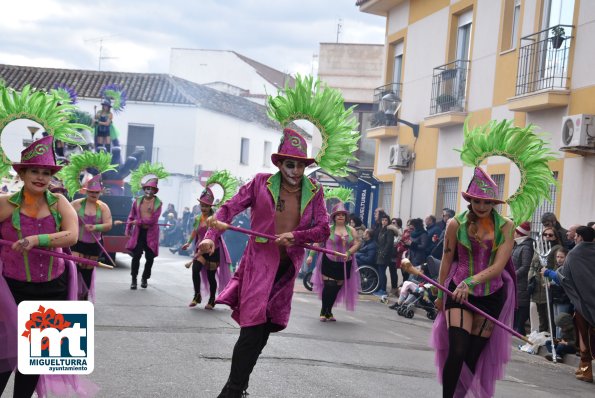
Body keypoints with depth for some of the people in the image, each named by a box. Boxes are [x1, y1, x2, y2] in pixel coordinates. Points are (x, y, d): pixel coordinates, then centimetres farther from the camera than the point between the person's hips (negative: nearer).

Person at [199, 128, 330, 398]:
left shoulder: (314, 192, 1)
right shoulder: (261, 183, -6)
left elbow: (323, 230, -3)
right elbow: (230, 208, -6)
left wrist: (295, 236, -20)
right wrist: (211, 236, -21)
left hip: (287, 268, 4)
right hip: (260, 262, -4)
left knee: (264, 329, 12)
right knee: (253, 328, -14)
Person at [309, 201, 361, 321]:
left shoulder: (351, 230, 7)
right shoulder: (328, 229, -2)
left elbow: (357, 243, 1)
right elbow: (318, 243, -4)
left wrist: (349, 252, -15)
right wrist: (311, 255, -11)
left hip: (344, 264, 3)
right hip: (329, 262, -3)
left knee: (337, 288, 7)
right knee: (329, 286, -9)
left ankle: (329, 311, 21)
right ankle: (323, 311, 7)